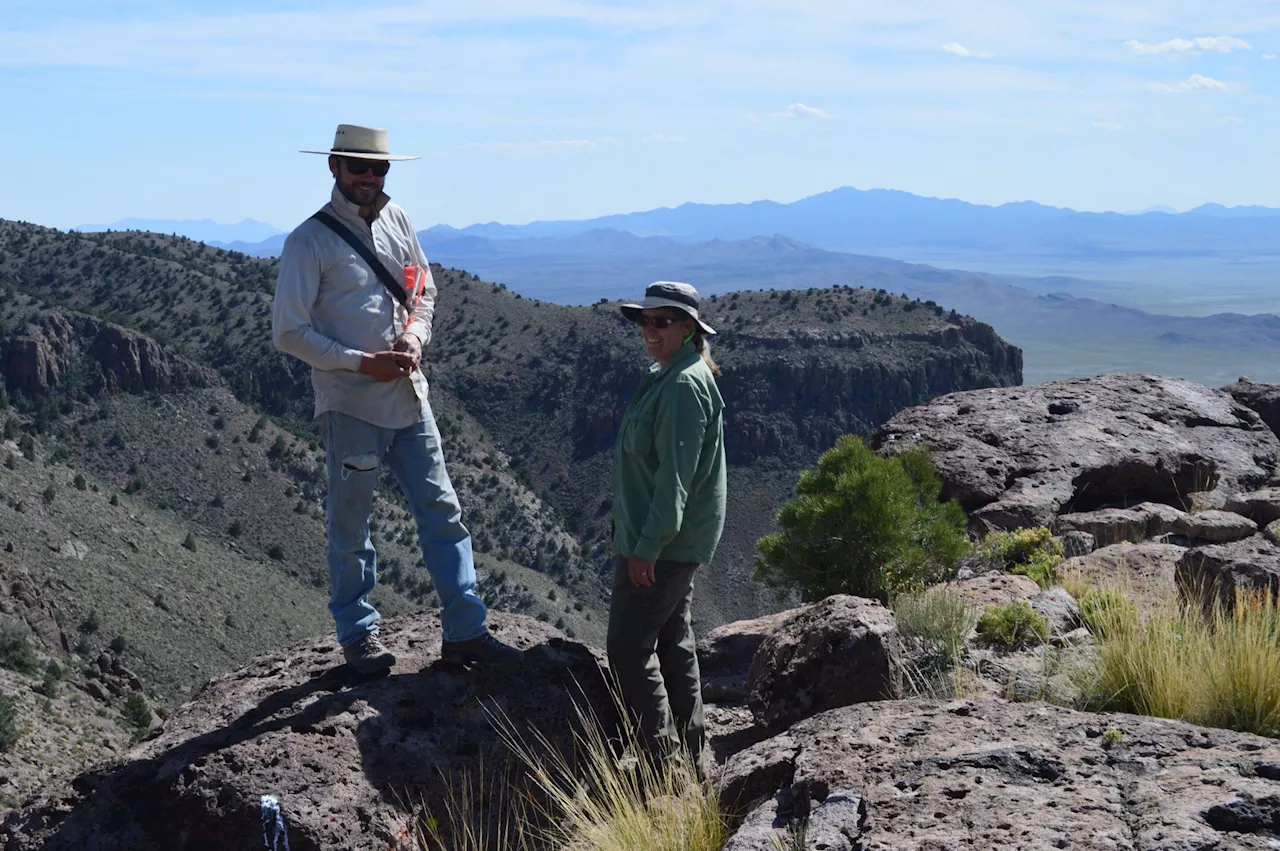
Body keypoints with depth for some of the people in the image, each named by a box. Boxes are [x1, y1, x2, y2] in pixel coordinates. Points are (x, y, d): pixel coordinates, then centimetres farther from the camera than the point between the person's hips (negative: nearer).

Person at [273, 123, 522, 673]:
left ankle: (465, 631, 12)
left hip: (409, 398, 6)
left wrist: (415, 339, -2)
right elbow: (289, 332, -10)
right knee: (350, 528, 6)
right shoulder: (310, 241, -8)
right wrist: (362, 362, -15)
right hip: (350, 406, -5)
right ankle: (357, 634, 22)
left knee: (441, 510, 6)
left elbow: (425, 292, 19)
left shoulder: (396, 221, 9)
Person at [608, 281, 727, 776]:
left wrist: (648, 546, -25)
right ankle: (692, 760, 24)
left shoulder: (684, 385, -17)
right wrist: (641, 540, 22)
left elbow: (675, 475, -23)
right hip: (674, 543, 11)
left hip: (662, 546, -11)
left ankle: (666, 761, -6)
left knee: (630, 648, -9)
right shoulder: (667, 377, 15)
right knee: (673, 643, 15)